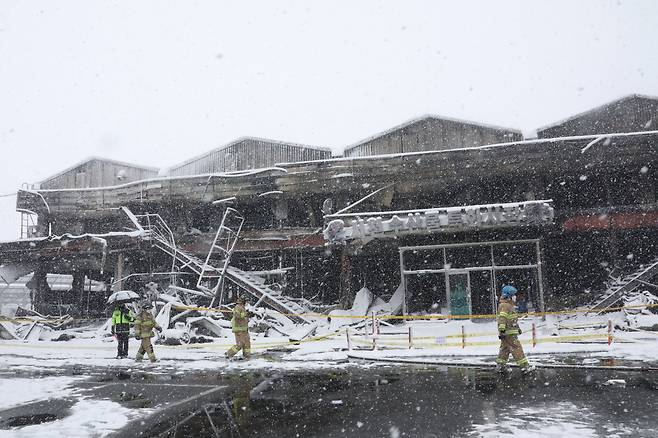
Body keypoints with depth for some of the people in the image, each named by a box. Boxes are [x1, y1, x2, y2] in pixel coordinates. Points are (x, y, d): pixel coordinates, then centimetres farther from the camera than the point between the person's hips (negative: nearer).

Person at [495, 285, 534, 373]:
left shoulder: (509, 305, 20)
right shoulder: (504, 305, -14)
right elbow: (502, 318, -22)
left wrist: (518, 328, 34)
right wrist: (501, 330, -27)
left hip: (511, 331, 11)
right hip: (508, 332, -11)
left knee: (505, 348, 14)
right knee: (516, 348, -9)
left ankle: (500, 365, 20)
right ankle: (524, 366, -8)